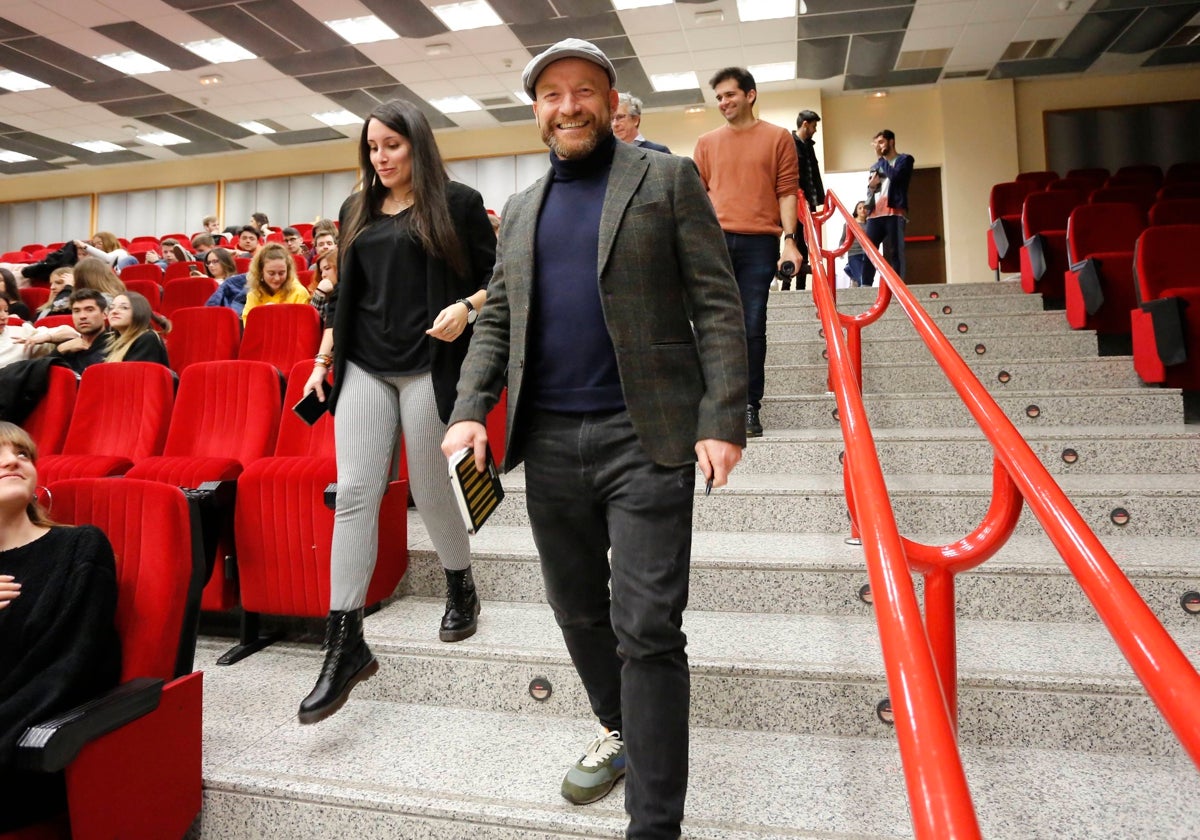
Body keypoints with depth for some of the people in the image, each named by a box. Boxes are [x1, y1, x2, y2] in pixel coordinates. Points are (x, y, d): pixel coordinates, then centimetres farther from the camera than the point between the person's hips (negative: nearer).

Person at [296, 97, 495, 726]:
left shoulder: (458, 203, 3)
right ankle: (346, 644, -1)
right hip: (363, 368, 4)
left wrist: (466, 307, -17)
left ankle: (461, 588, 32)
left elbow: (494, 277, 2)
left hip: (429, 367, -4)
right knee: (354, 493, -5)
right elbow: (341, 294, 20)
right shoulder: (356, 211, 17)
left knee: (430, 490, 3)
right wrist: (323, 359, 14)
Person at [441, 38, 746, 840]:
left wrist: (723, 420, -13)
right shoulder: (522, 209, 17)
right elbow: (496, 319, 16)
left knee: (647, 630, -3)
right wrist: (471, 409, 1)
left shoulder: (668, 179, 3)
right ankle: (619, 732, 41)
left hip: (645, 438, -5)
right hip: (549, 441, 5)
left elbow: (717, 307, -3)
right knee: (579, 610, 17)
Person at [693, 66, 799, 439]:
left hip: (759, 243, -2)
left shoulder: (778, 138, 10)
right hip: (714, 241, 2)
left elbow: (787, 191, 5)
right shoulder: (707, 142, 16)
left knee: (753, 327, -2)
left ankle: (750, 406, 5)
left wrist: (789, 240, -5)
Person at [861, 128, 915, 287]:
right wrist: (871, 186, 3)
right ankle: (865, 286, -10)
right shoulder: (876, 166, 26)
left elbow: (895, 176, -10)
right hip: (875, 213, 5)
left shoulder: (905, 160, 10)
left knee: (895, 252, -9)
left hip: (894, 212, -5)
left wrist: (881, 157, -1)